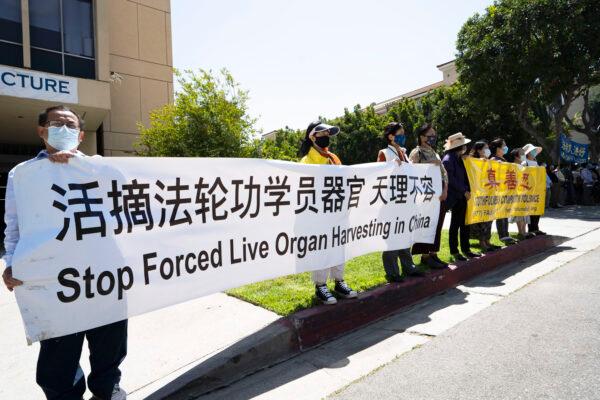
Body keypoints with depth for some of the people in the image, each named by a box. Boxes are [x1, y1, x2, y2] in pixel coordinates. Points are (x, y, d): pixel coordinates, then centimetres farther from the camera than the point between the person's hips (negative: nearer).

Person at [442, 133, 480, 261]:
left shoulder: (460, 159, 15)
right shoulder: (448, 160, -12)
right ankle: (454, 251, 8)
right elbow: (451, 180, -18)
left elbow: (464, 176, 19)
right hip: (455, 197, -8)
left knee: (465, 223, 11)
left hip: (463, 196, 8)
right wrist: (464, 191, -16)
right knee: (455, 224, -1)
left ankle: (465, 249, 21)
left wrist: (468, 190, 7)